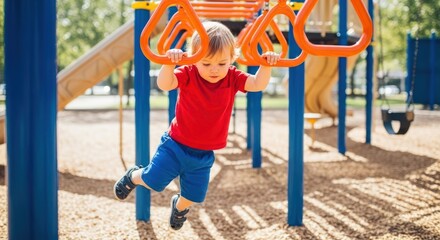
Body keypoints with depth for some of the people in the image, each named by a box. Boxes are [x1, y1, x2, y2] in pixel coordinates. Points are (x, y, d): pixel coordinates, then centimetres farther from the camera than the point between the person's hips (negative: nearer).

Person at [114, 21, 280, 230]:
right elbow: (164, 84, -36)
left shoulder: (232, 78, -10)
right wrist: (169, 63, -55)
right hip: (176, 145, -3)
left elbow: (258, 84, -22)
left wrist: (266, 65, -40)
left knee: (194, 196, 15)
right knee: (153, 181, 2)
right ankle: (133, 177, 39)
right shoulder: (188, 74, -19)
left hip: (203, 154, 3)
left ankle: (179, 207, 53)